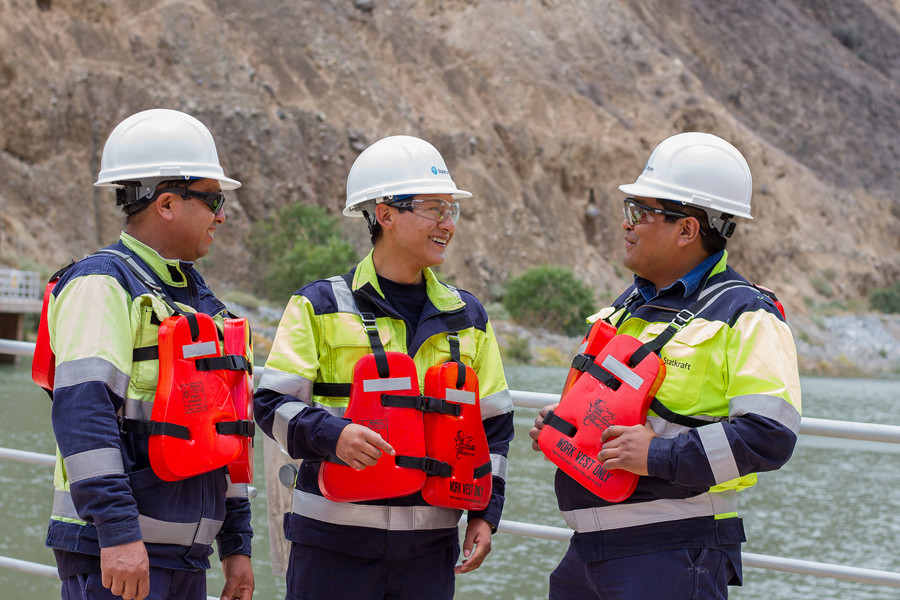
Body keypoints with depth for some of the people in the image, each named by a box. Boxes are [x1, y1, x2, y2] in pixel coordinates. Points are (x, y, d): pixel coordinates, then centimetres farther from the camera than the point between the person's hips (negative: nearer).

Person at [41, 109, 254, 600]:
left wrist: (236, 544, 20)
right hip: (112, 553, -8)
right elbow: (82, 411, -21)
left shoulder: (199, 298, 19)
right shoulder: (101, 285, -9)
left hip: (186, 556, 8)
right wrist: (118, 532, -28)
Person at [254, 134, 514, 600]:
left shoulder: (468, 317, 13)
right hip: (334, 539, -3)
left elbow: (492, 424, 17)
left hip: (430, 544, 4)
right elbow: (273, 403, -4)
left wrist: (485, 512, 8)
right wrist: (331, 434, -22)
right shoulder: (321, 305, 0)